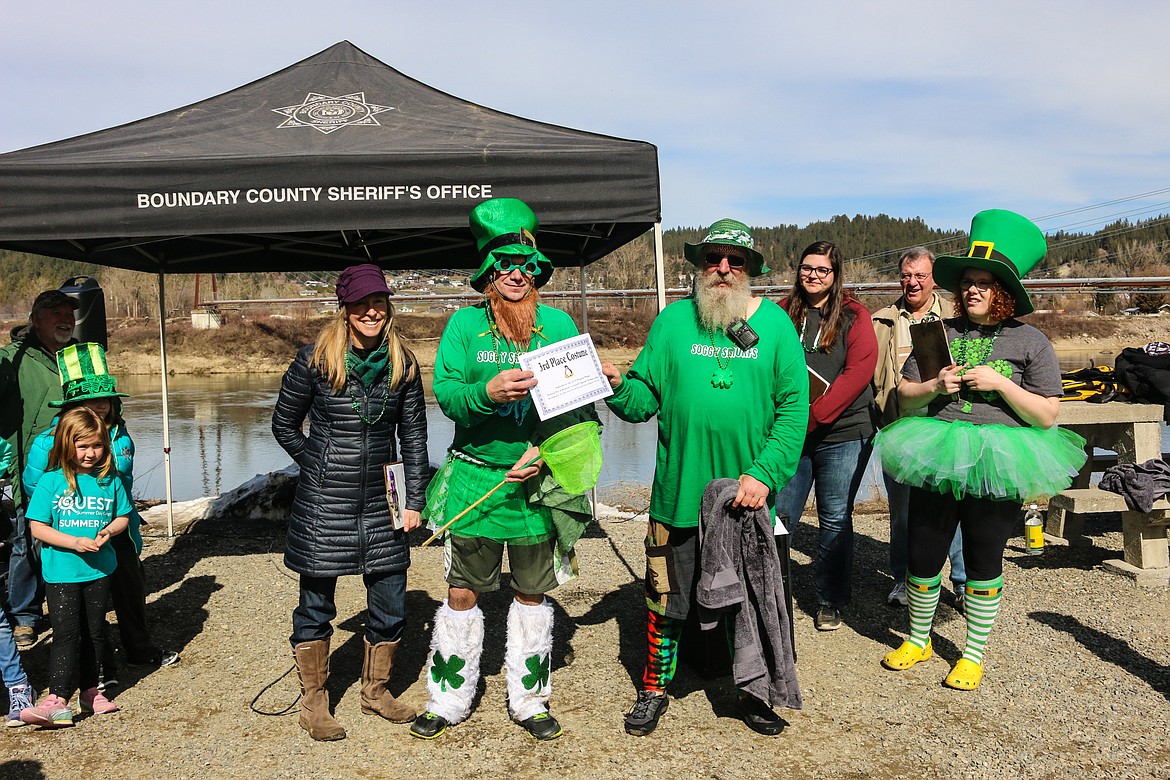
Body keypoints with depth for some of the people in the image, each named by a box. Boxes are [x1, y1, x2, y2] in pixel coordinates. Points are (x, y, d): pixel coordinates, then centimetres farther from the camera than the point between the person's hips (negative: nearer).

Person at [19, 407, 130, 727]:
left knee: (94, 632, 13)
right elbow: (38, 526, -9)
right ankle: (56, 701, -8)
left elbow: (123, 517, 9)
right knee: (66, 634, -8)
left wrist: (108, 531, -12)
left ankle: (90, 692, 27)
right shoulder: (51, 481, -8)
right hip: (61, 572, -4)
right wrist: (74, 542, -20)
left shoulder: (110, 480, 1)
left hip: (99, 569, 4)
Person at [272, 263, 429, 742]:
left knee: (390, 604, 9)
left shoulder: (403, 364, 1)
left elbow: (414, 437, 6)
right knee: (316, 604, 7)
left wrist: (414, 501, 3)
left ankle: (375, 691, 31)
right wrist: (322, 467, 1)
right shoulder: (315, 360, -7)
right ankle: (313, 702, 25)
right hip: (323, 505, -3)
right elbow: (284, 425, 5)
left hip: (382, 503, 3)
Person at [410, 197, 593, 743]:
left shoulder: (559, 325, -1)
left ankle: (529, 699, 30)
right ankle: (449, 699, 27)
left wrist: (544, 452, -16)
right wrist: (488, 393, -31)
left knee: (532, 593, 13)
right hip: (474, 479, -1)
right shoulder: (464, 325, -3)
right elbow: (447, 393, -12)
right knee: (461, 593, 9)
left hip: (536, 481, 1)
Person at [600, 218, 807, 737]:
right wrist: (619, 387, -21)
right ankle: (654, 689, 30)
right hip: (678, 493, 0)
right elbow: (646, 398, 0)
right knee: (667, 596, 10)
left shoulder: (775, 324, 0)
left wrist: (765, 473, -14)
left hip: (746, 495, 1)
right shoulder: (673, 321, 1)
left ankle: (753, 692, 35)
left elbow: (794, 407, -5)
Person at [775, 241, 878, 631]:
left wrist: (814, 416, -17)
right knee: (779, 516, 3)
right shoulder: (783, 313, 7)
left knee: (835, 519, 6)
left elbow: (859, 371, -10)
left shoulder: (853, 316, 0)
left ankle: (829, 602, 21)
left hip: (842, 434, -2)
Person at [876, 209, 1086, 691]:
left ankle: (974, 654, 27)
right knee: (922, 558, 8)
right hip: (935, 464, 3)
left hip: (994, 469, -2)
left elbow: (1047, 416, -4)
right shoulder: (939, 335, 7)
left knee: (983, 564, 9)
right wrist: (934, 386, -9)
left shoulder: (1030, 342, -1)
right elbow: (905, 396, 11)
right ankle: (918, 640, 31)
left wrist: (1001, 383, -16)